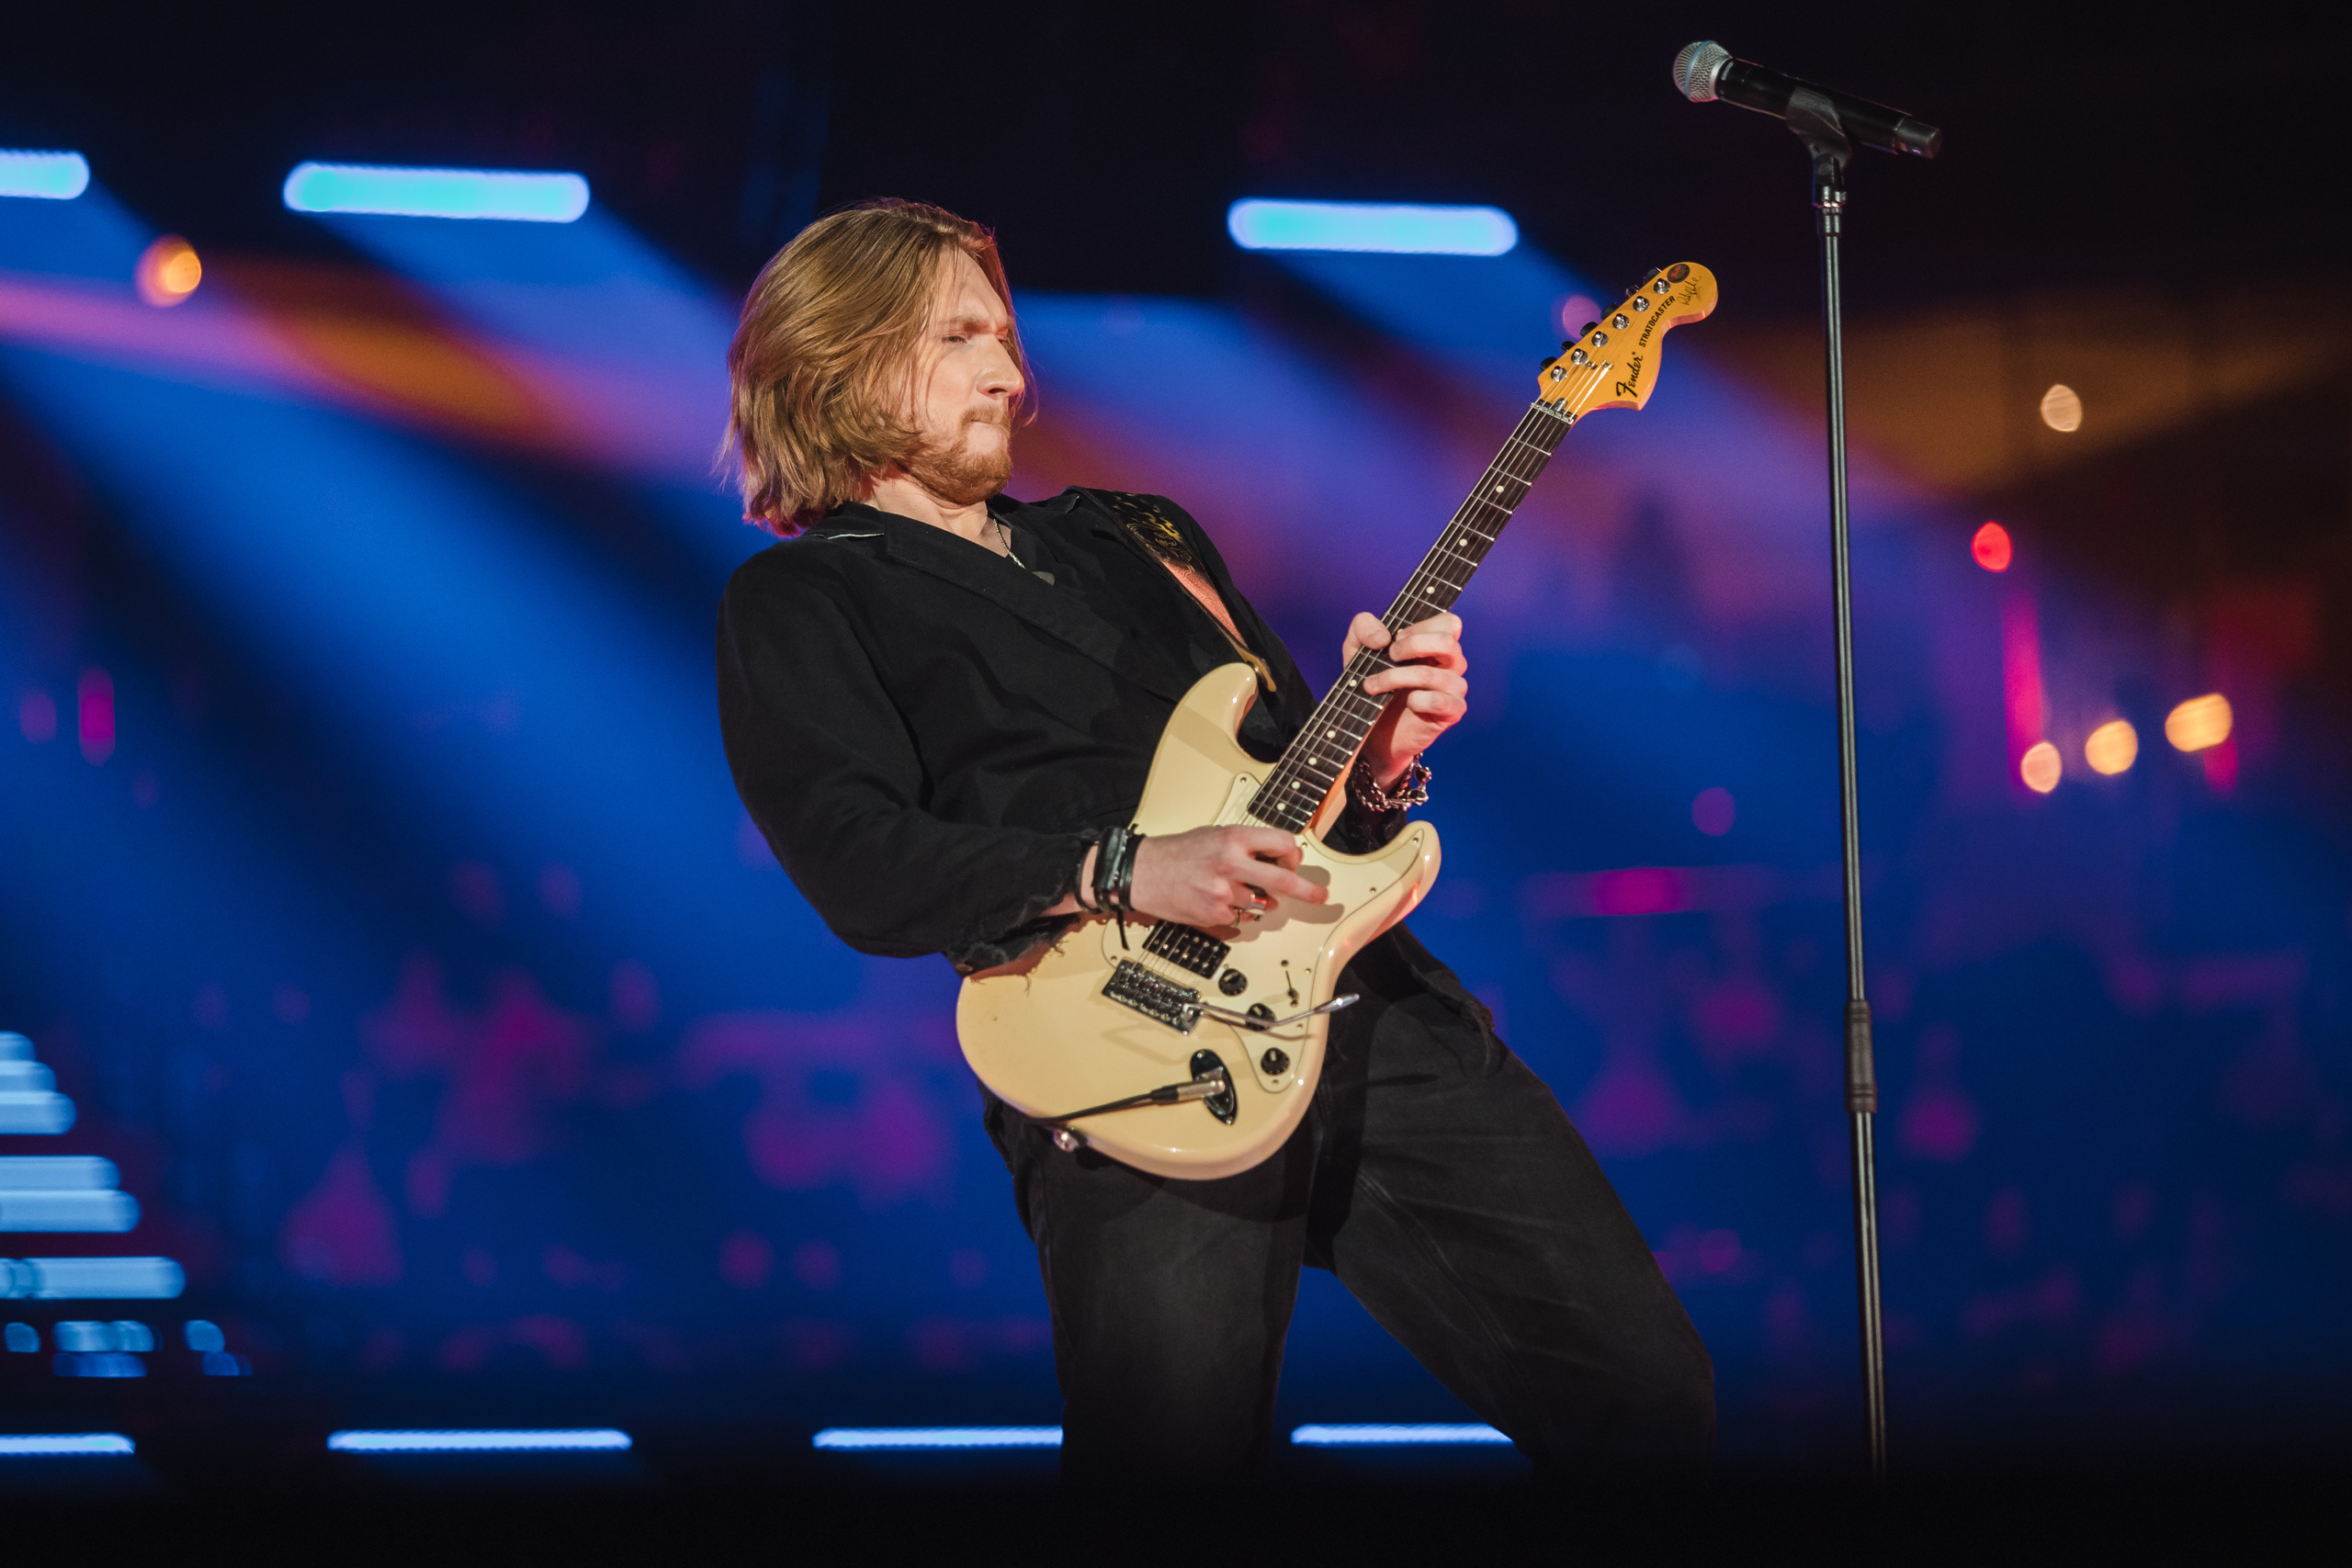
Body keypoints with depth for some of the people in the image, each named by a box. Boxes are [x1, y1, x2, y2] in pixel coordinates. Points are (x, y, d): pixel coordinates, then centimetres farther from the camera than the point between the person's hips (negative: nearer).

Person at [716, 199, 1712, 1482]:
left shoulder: (1139, 538, 27)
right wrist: (1125, 873, -19)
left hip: (1373, 997, 6)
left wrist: (1375, 753, 4)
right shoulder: (797, 599, 9)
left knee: (1651, 1400, -1)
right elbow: (859, 861, -7)